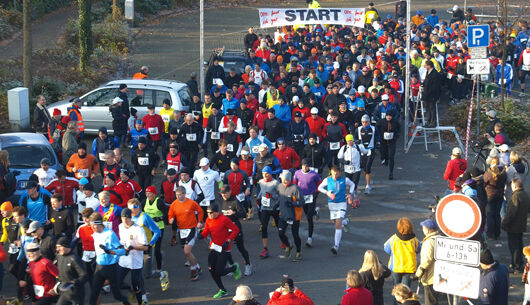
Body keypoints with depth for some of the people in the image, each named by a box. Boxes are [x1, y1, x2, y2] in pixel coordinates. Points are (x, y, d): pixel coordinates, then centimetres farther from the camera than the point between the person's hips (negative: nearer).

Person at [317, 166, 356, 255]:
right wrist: (327, 193, -10)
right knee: (335, 223, 16)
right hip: (332, 204, 3)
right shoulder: (327, 180, -5)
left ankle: (336, 246, -16)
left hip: (342, 204, -3)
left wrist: (350, 194, -2)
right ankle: (345, 222, 53)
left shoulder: (344, 180, -6)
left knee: (338, 226, -13)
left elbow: (352, 184, 13)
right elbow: (320, 187, 7)